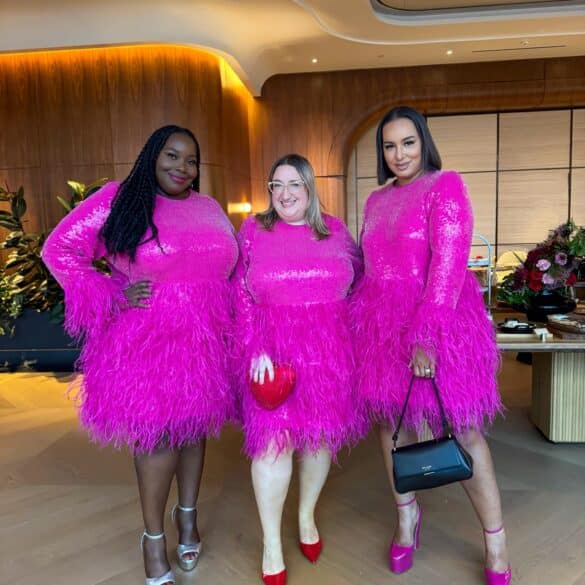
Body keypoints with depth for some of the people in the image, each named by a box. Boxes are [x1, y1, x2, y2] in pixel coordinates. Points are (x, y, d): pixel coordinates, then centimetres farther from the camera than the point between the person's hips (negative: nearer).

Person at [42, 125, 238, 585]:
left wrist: (231, 323, 7)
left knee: (194, 427, 16)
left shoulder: (210, 208, 9)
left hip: (205, 342, 4)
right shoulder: (118, 199, -3)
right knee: (157, 436, 3)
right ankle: (154, 537, 27)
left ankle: (188, 515, 40)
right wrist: (115, 299, -12)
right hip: (145, 343, -4)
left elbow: (232, 268, 17)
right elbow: (59, 250, -4)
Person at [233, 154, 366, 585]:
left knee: (320, 434, 11)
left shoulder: (335, 230, 7)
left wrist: (343, 325, 5)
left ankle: (307, 517, 37)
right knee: (274, 439, -2)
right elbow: (241, 296, -2)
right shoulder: (253, 230, 2)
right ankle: (271, 543, 18)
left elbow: (362, 278, 15)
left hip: (328, 350, 2)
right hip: (273, 350, -2)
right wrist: (257, 350, -12)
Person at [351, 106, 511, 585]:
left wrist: (425, 337, -22)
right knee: (391, 419, 12)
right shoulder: (376, 201, 13)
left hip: (439, 321, -5)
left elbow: (449, 263, -16)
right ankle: (407, 513, 34)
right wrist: (360, 322, 8)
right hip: (382, 324, 6)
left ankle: (496, 541, 20)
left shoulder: (445, 185, -5)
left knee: (461, 429, 1)